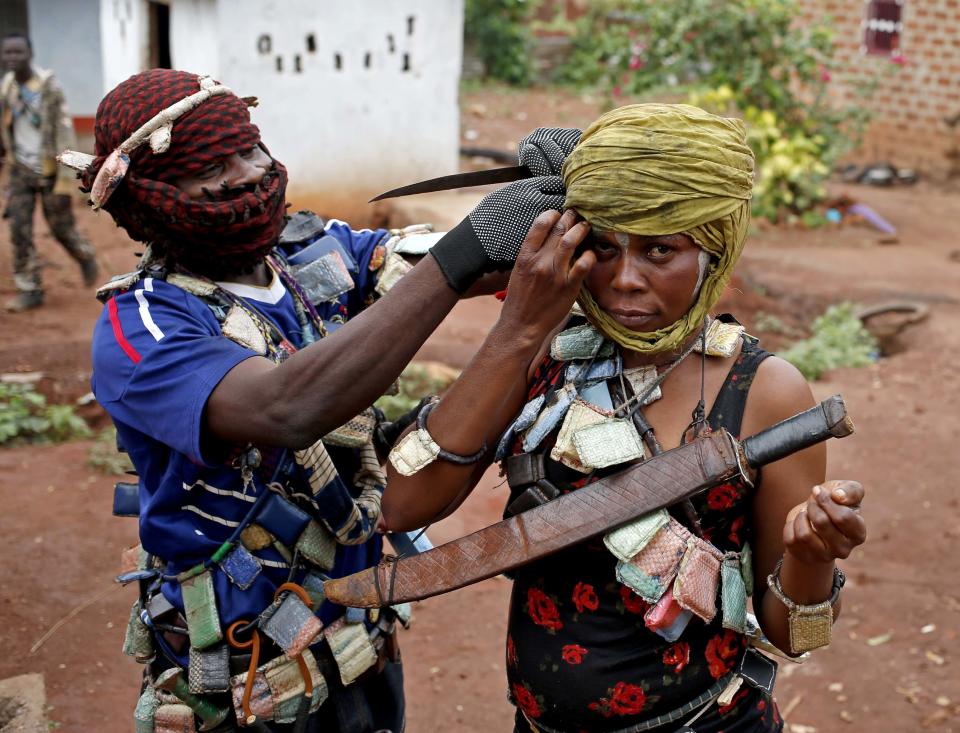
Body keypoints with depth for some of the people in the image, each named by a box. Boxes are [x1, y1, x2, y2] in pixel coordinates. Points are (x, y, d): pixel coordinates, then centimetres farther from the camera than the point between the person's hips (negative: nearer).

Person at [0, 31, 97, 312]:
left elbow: (65, 135, -18)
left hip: (49, 171, -4)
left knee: (61, 227, 7)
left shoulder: (48, 87, -18)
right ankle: (29, 289, 6)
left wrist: (64, 185, -19)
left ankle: (85, 257, 37)